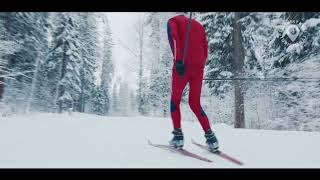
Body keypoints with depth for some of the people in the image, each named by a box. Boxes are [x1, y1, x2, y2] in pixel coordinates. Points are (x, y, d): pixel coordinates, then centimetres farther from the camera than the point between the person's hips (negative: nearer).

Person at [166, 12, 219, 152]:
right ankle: (210, 137, 4)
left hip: (182, 65, -4)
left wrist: (178, 60, -19)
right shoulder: (198, 25, 28)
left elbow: (173, 37, -9)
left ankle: (178, 136, 7)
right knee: (195, 104, 14)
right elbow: (205, 48, 18)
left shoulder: (173, 21, 14)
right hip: (198, 67, 4)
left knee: (175, 100, 12)